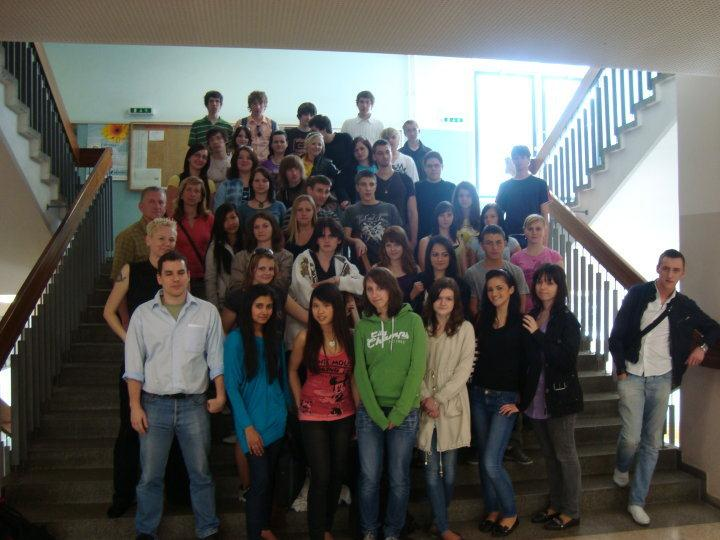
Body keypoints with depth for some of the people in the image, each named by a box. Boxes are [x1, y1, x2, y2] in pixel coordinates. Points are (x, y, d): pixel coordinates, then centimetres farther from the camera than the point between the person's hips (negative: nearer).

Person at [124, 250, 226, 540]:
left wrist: (220, 395, -1)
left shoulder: (207, 312, 2)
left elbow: (216, 358, 4)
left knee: (201, 473, 9)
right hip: (155, 404, 0)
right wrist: (135, 406, -3)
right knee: (150, 475, 9)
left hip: (194, 404, 0)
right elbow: (134, 366, 2)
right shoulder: (143, 314, 2)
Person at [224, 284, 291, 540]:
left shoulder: (274, 340, 8)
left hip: (277, 420, 5)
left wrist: (287, 411, 7)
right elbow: (232, 385, -12)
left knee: (269, 478, 14)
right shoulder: (236, 338, -10)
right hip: (253, 421, -5)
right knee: (260, 480, -5)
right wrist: (248, 426, -15)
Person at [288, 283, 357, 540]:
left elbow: (354, 377, 2)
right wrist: (300, 403, 2)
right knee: (321, 476, -3)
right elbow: (292, 371, 5)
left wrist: (359, 412, 0)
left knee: (338, 473, 14)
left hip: (344, 416, 3)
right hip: (313, 417, -3)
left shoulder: (350, 337, -5)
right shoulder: (305, 337, -9)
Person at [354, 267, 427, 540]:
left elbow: (417, 369, -7)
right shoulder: (363, 326, 4)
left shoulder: (413, 321, -1)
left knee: (399, 479, 7)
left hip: (405, 412, -1)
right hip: (370, 412, 1)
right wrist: (378, 415, -10)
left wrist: (398, 413, -11)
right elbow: (360, 372, -1)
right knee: (369, 478, 6)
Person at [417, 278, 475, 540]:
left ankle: (439, 519, 27)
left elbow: (464, 369, -6)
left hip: (452, 406, -1)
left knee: (448, 468, 5)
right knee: (432, 470, 1)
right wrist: (425, 398, -11)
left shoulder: (465, 329, 0)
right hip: (426, 407, 1)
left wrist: (438, 398, -11)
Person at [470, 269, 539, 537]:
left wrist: (522, 403, -10)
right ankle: (492, 509, 28)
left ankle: (510, 513, 14)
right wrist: (473, 389, 5)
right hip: (479, 396, 5)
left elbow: (532, 366, -11)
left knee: (491, 462, -8)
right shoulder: (482, 321, 8)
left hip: (505, 399, -5)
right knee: (484, 460, 11)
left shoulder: (521, 324, -8)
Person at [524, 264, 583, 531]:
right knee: (549, 454, 17)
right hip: (536, 397, 6)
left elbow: (567, 360, -21)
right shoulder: (530, 317, 5)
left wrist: (537, 334, -22)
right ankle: (555, 504, 32)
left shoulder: (567, 320, -11)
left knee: (565, 454, 7)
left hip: (559, 396, -6)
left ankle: (570, 512, 20)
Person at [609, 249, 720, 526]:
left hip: (662, 379, 3)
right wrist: (620, 369, -7)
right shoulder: (638, 293, -6)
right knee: (631, 437, -10)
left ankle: (637, 502, 17)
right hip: (632, 376, -3)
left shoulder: (685, 306, 4)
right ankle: (621, 468, 25)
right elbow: (616, 335, -6)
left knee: (652, 443, 5)